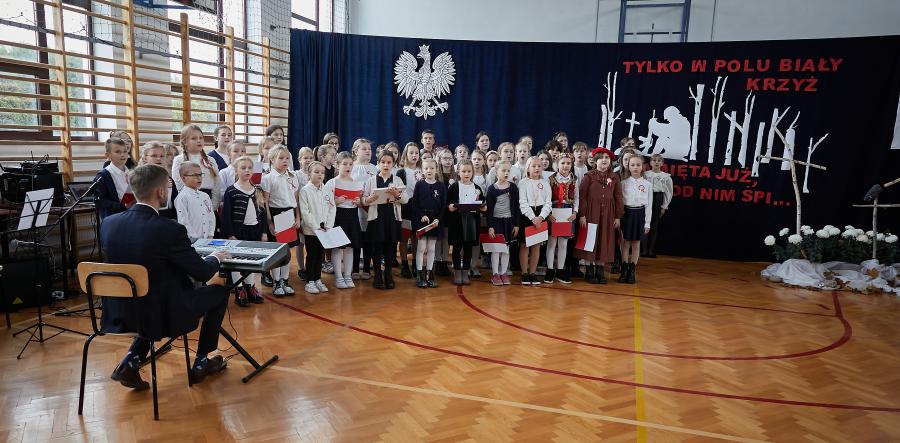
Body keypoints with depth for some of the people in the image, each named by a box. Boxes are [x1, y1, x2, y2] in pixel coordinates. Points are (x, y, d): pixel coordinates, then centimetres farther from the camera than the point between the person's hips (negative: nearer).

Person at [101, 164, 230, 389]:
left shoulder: (108, 223, -6)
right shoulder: (170, 230, -24)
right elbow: (203, 273, -14)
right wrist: (215, 258, 9)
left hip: (120, 313, 6)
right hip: (164, 314, -6)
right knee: (220, 292, 17)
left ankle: (130, 361, 22)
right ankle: (201, 363, 26)